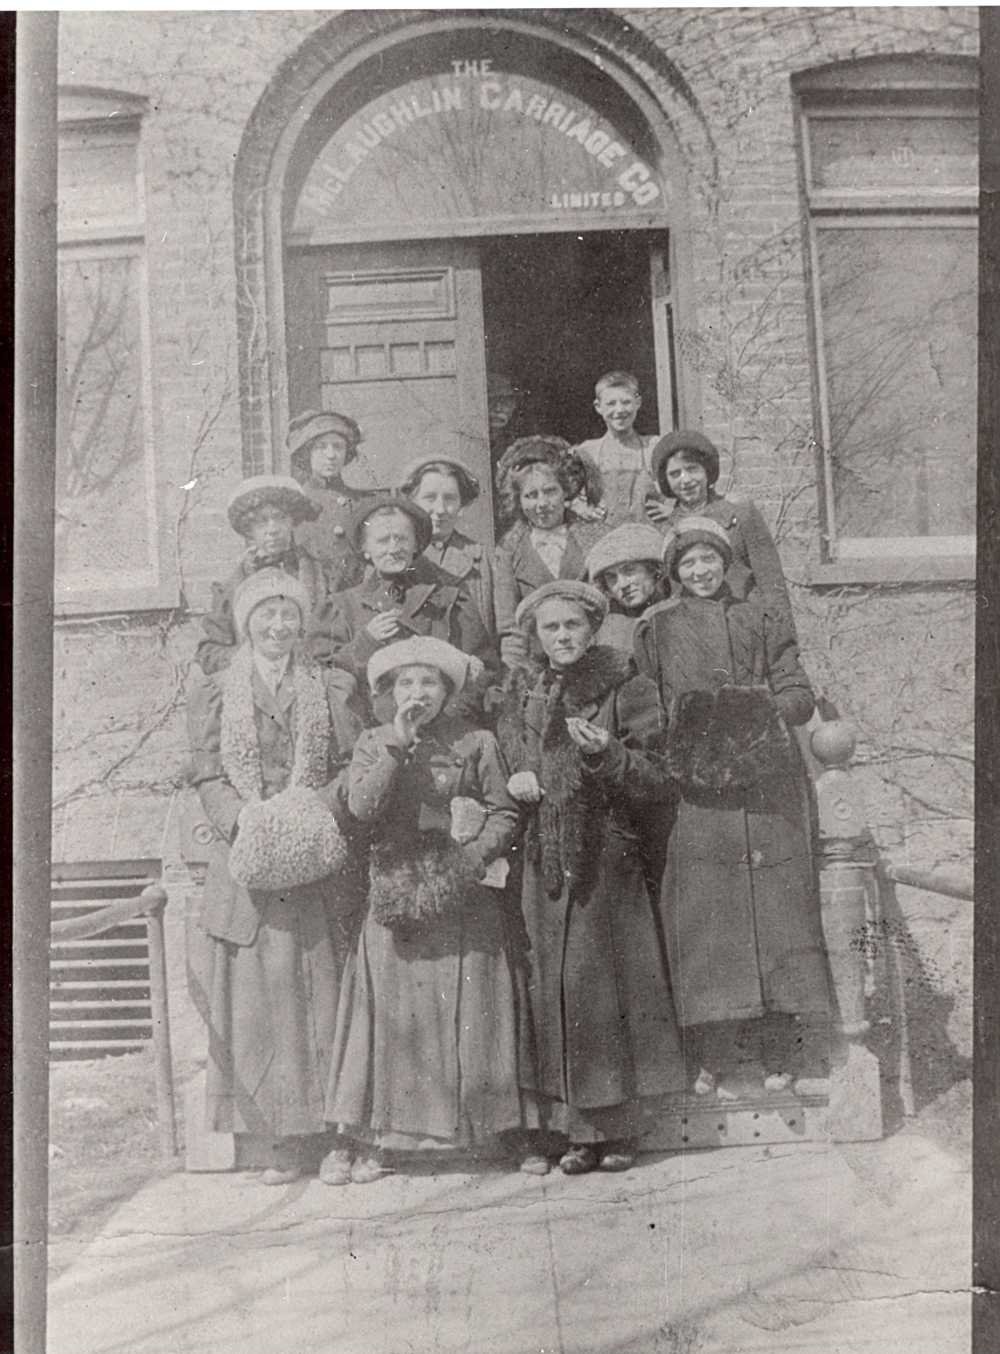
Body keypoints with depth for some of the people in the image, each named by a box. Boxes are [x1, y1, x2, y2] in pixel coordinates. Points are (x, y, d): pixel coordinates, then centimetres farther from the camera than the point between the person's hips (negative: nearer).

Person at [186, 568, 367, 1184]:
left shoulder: (328, 688, 12)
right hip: (251, 862, 0)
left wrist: (321, 807, -14)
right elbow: (210, 777, 2)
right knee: (259, 995, -1)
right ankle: (276, 1140, 7)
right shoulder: (215, 692, 10)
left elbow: (354, 765, 5)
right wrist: (247, 821, -15)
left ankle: (331, 1130, 8)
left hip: (321, 862, 1)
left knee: (325, 993, 0)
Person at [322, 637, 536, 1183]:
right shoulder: (373, 743, 8)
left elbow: (505, 814, 3)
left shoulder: (476, 743, 4)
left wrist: (473, 857, -12)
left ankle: (484, 1126, 11)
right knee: (390, 1010, 1)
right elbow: (362, 806, -8)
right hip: (393, 894, 1)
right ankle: (364, 1137, 9)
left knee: (467, 1010, 0)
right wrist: (397, 744, -13)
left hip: (463, 895, -1)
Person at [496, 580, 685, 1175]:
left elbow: (659, 787, -4)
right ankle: (578, 1127, 11)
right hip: (546, 863, 4)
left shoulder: (626, 691, -1)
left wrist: (608, 754, -21)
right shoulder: (521, 695, 12)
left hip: (609, 862, -3)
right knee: (555, 987, 2)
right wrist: (515, 785, 1)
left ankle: (618, 1125, 9)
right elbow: (504, 770, 23)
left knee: (605, 983, -4)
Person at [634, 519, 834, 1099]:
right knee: (707, 912, -6)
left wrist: (758, 712, -8)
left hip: (766, 779, 1)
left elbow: (800, 694, 11)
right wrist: (684, 729, -9)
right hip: (697, 784, -1)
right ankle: (722, 1055, -1)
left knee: (774, 902, -3)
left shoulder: (758, 620, 15)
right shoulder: (657, 628, 13)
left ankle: (779, 1050, 4)